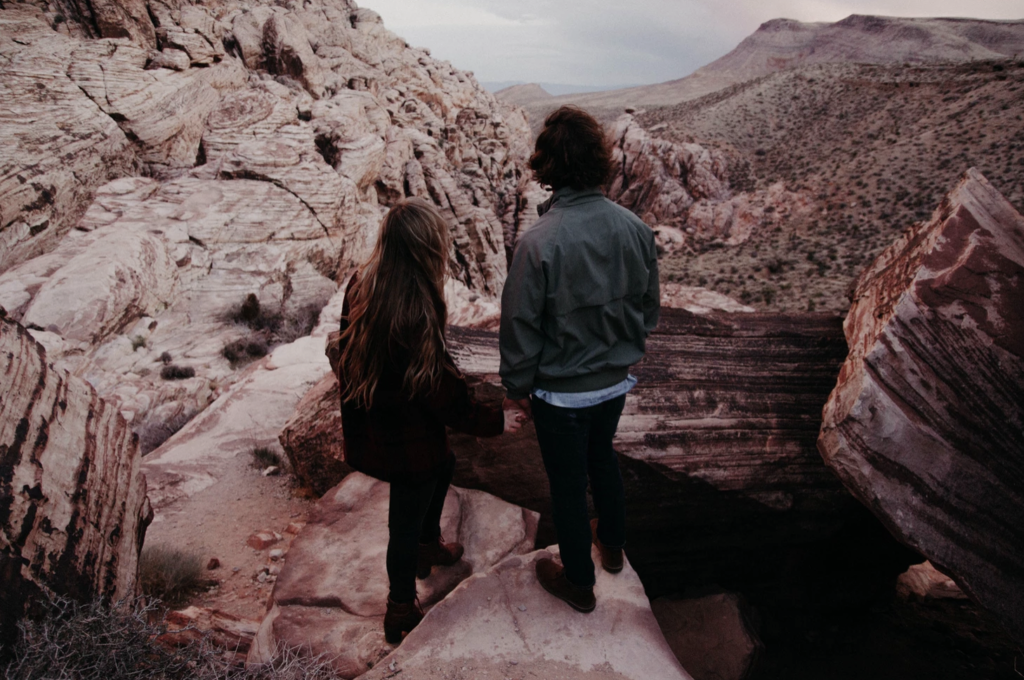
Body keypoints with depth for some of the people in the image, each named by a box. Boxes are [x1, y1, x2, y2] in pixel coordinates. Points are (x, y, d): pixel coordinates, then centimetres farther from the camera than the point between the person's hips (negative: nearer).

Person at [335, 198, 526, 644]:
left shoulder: (361, 286, -6)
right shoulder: (414, 312, -31)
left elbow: (349, 355, 7)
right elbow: (440, 391, -23)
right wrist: (494, 422, -10)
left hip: (369, 429, 8)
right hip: (407, 441, -8)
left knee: (444, 463, 30)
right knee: (406, 522, 12)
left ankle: (428, 545, 51)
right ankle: (401, 615, 35)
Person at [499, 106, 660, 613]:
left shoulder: (539, 242, -26)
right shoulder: (635, 228, -10)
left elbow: (520, 325, -18)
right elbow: (649, 308, 3)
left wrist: (517, 386, -2)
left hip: (561, 392, -5)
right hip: (615, 381, 5)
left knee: (567, 482, 15)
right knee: (602, 458, 30)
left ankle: (579, 583, 36)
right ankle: (612, 545, 52)